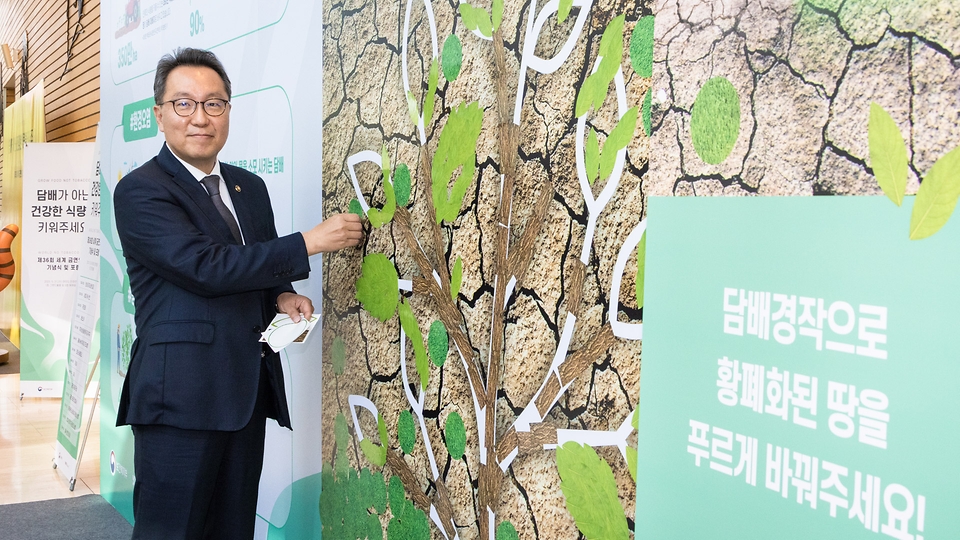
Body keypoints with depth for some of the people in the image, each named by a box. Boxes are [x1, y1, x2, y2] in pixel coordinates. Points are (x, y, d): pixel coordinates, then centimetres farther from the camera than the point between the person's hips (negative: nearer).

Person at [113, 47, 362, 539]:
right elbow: (207, 267, -18)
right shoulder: (140, 191, -7)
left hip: (249, 391, 7)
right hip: (181, 395, -6)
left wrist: (283, 296, 1)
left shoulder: (250, 187, 16)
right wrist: (309, 242, -14)